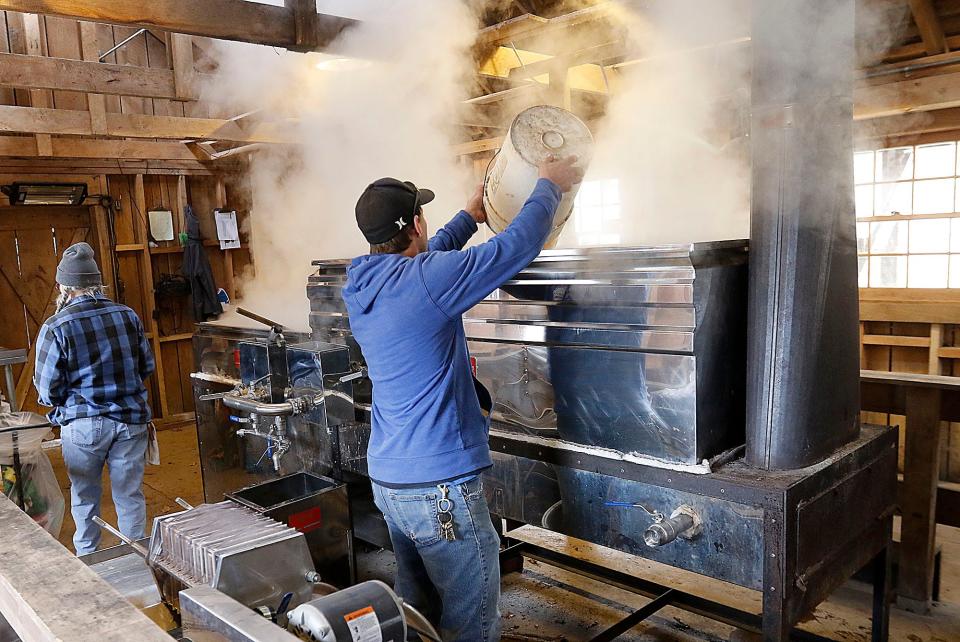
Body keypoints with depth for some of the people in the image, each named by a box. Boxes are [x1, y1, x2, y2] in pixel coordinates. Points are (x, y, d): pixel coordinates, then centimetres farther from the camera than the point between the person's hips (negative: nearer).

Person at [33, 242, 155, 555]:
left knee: (84, 496, 18)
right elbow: (147, 367, 7)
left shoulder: (55, 328, -11)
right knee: (130, 495, 11)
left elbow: (48, 390, -8)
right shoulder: (128, 315, -2)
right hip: (130, 419, 2)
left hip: (82, 424, -2)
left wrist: (70, 399, 13)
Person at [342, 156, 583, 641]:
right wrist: (549, 185, 5)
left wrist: (470, 217, 33)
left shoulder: (361, 287, 4)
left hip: (388, 478, 9)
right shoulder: (427, 281, -20)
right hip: (441, 486, -9)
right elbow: (518, 245, -12)